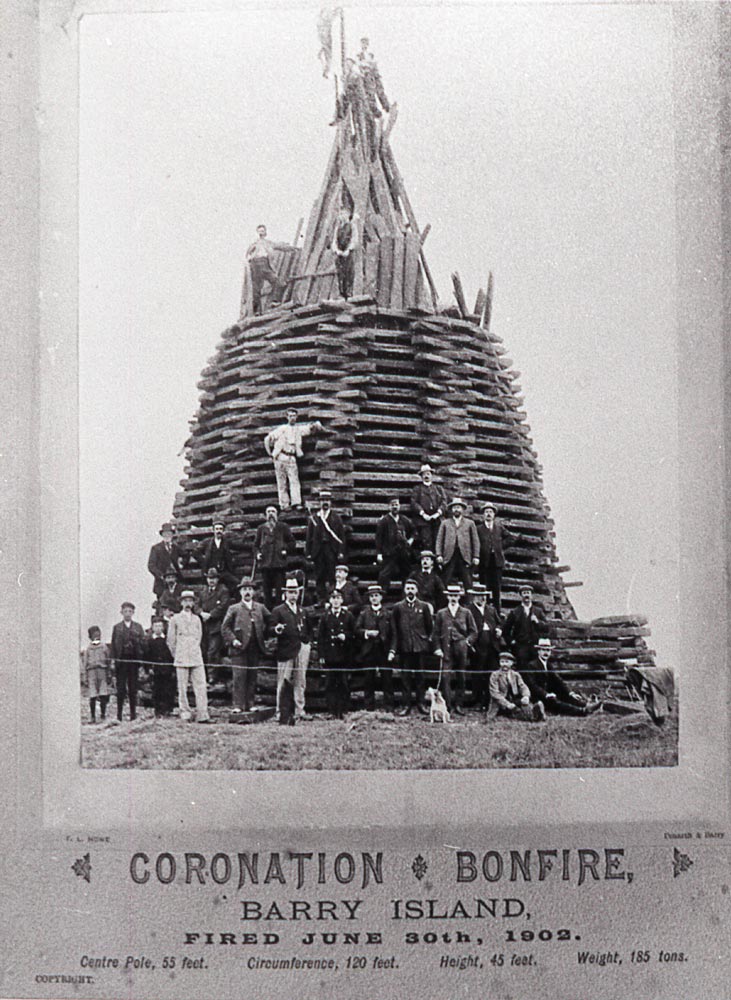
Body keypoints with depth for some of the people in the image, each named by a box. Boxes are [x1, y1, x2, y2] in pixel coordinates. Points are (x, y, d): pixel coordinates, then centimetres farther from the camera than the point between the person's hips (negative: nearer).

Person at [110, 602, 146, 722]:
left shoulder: (138, 627, 10)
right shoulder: (117, 627, 8)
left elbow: (143, 643, 5)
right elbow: (113, 645, 4)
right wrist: (114, 660, -4)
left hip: (134, 660, 1)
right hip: (121, 660, -1)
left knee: (133, 688, 3)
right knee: (121, 688, -1)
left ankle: (133, 714, 9)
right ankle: (119, 714, 3)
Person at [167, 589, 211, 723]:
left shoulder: (197, 619, 14)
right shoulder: (175, 619, 5)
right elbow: (170, 640, 9)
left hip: (196, 658, 2)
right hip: (181, 659, -2)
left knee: (201, 686, -5)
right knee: (182, 688, -2)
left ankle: (202, 715, -6)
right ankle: (185, 714, 4)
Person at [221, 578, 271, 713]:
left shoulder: (260, 608, 13)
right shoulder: (234, 609, 5)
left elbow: (270, 622, 23)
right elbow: (225, 627, 4)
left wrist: (264, 636, 13)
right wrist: (233, 640, -9)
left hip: (255, 650, 3)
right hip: (239, 649, -3)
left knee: (252, 678, 5)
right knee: (239, 678, -8)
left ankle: (250, 705, 11)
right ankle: (237, 705, -6)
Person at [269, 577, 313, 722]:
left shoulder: (303, 611, 20)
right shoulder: (278, 610, 4)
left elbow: (309, 629, 27)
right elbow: (270, 630, -4)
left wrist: (308, 640, 11)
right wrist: (277, 629, -24)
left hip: (302, 650, 4)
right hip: (286, 650, -4)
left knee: (300, 682, 4)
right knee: (283, 683, -2)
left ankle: (299, 711, 8)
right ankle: (280, 711, 3)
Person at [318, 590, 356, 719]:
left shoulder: (348, 616, 8)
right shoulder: (325, 616, 7)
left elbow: (354, 633, 11)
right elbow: (320, 636, 6)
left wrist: (346, 636, -11)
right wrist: (321, 655, -1)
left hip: (344, 655, 0)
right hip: (329, 655, 0)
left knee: (343, 683, -2)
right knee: (331, 683, 1)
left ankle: (343, 710, 4)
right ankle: (332, 710, 7)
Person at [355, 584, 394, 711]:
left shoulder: (387, 613, 8)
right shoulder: (364, 613, 10)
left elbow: (392, 633, 5)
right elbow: (357, 630, 3)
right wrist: (367, 632, -14)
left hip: (384, 651, 0)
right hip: (368, 651, 0)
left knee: (387, 679, -1)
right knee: (368, 680, 2)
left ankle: (389, 708, 4)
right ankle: (369, 708, 10)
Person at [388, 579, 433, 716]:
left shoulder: (424, 606, 5)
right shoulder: (398, 607, 4)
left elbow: (429, 626, 13)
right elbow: (394, 631, 3)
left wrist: (426, 638, 9)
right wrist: (392, 649, -2)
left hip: (420, 647, 0)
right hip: (404, 647, 0)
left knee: (420, 676, 4)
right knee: (405, 676, 1)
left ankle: (420, 703, 12)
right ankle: (406, 704, 7)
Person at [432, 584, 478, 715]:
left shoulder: (466, 613, 11)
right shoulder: (441, 614, 11)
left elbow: (473, 632, 12)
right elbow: (436, 633, 10)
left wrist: (468, 641, -5)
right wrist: (437, 648, -1)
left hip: (461, 649, 1)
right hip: (446, 650, -1)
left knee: (460, 677, 4)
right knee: (446, 676, -10)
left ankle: (458, 705, 10)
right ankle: (448, 705, -9)